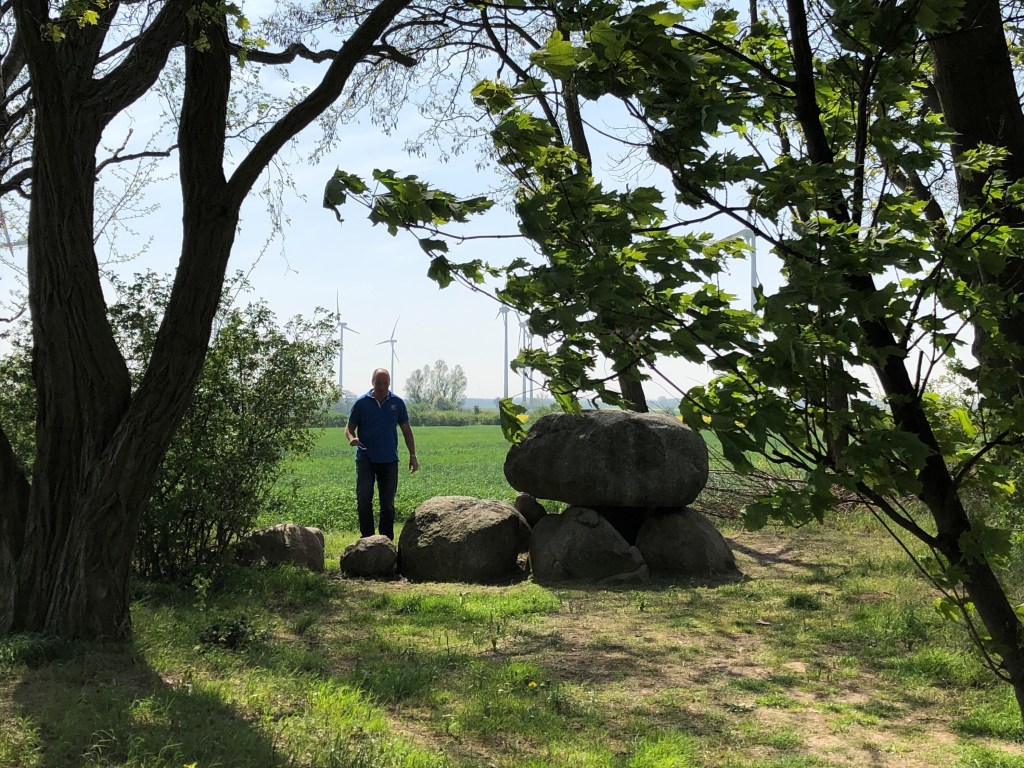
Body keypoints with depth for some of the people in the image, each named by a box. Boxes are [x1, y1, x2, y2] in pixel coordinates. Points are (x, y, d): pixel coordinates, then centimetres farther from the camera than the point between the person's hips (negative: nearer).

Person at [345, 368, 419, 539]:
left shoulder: (397, 402, 5)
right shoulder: (361, 403, 0)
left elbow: (406, 430, 10)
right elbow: (349, 427, 6)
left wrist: (413, 456, 5)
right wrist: (352, 438, -18)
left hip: (389, 460, 2)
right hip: (365, 459, -1)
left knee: (388, 503, 6)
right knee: (363, 499, -10)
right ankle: (367, 538, -2)